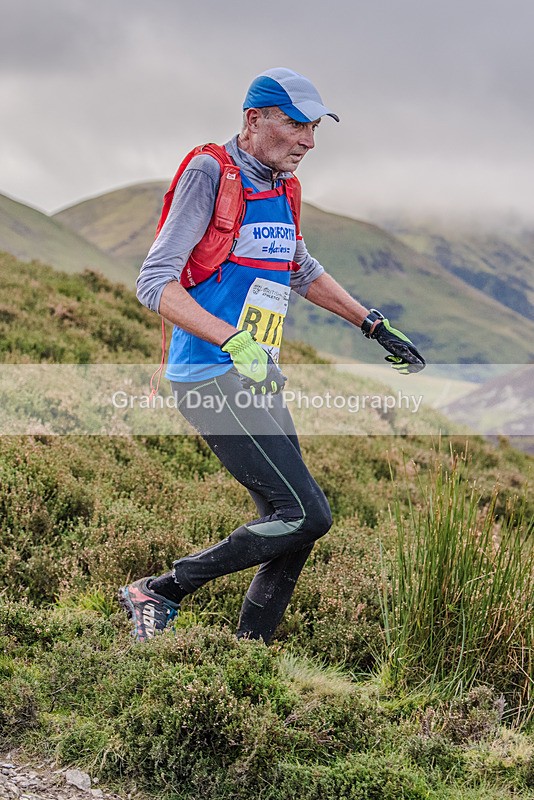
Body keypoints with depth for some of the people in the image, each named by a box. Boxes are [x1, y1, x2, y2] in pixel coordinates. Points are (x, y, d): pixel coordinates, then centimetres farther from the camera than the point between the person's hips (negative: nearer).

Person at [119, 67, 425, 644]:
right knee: (306, 514, -15)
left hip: (259, 380, 9)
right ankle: (161, 592, -3)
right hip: (212, 379, -9)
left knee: (296, 525, 7)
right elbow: (154, 283, -17)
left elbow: (301, 271, 31)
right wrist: (233, 340, -29)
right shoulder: (210, 174, -11)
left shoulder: (282, 187, 14)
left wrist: (374, 326, 29)